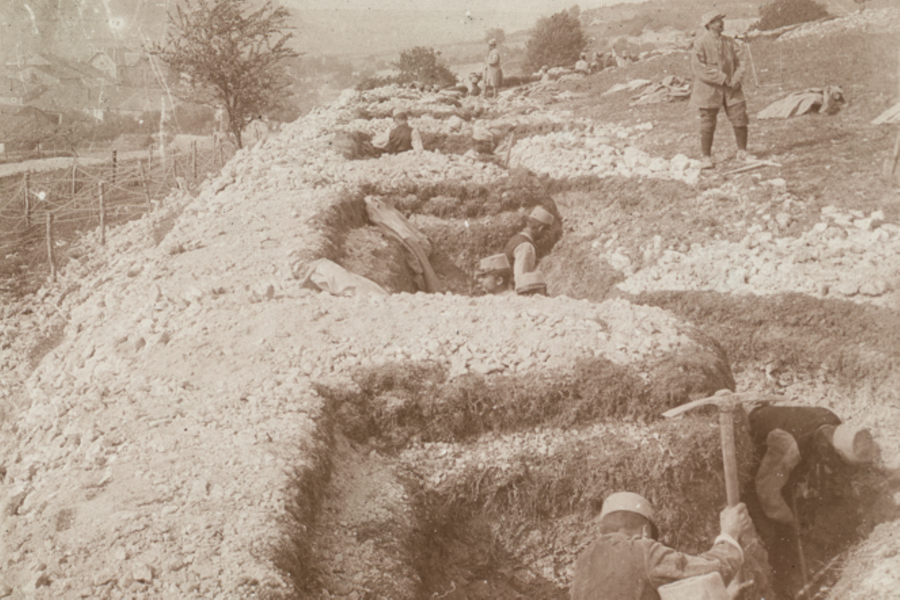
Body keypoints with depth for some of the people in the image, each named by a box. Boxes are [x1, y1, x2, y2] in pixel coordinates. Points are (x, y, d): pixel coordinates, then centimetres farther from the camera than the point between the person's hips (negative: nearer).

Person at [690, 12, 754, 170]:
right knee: (707, 124, -1)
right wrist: (722, 79, -17)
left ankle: (742, 152, 19)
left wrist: (737, 78, -8)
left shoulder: (729, 42, 9)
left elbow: (740, 61, 11)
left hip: (731, 90, 5)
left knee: (740, 120, 3)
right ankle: (706, 157, 11)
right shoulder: (700, 44, -7)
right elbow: (698, 68, -15)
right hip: (709, 90, -4)